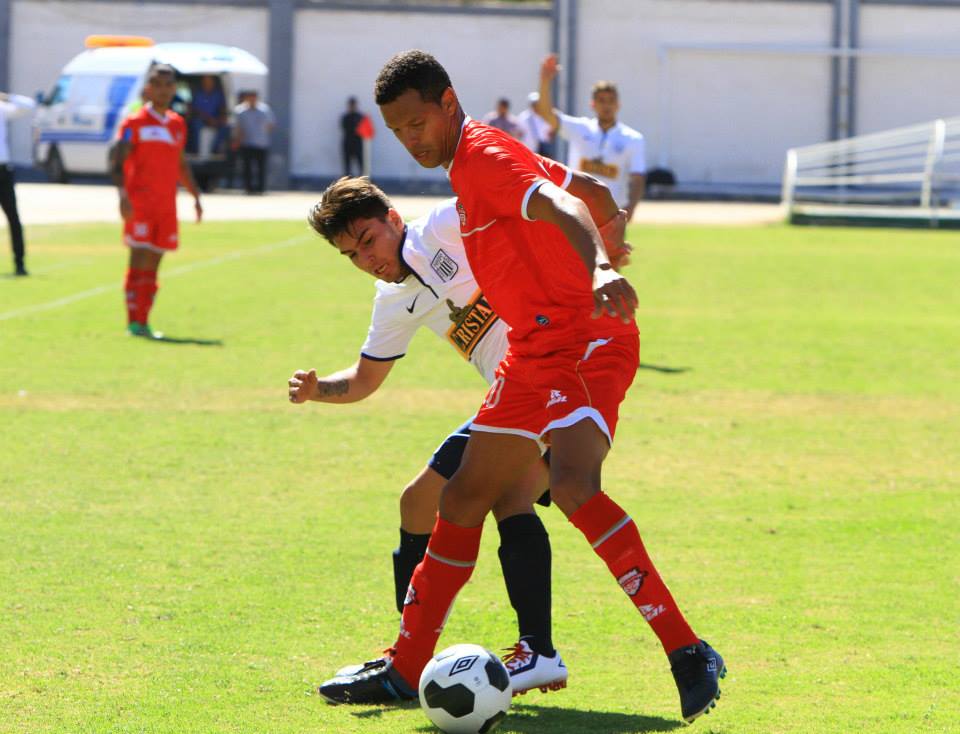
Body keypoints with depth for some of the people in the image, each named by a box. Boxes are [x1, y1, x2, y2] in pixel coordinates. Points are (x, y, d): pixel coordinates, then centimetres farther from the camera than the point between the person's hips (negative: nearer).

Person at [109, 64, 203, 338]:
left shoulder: (178, 124, 15)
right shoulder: (134, 123, -5)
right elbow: (117, 162, -11)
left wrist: (196, 196, 22)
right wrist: (123, 196, -23)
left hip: (167, 204, 6)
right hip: (140, 202, -6)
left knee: (153, 264, 7)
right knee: (139, 259, -10)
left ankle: (143, 322, 10)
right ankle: (133, 321, -8)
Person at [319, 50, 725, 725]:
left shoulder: (484, 156, -12)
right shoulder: (468, 164, 15)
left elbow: (561, 206, -29)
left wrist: (599, 268, -50)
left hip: (586, 343, -10)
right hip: (534, 352, 10)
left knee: (574, 485, -29)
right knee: (464, 498, 12)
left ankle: (688, 654, -27)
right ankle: (405, 670, 21)